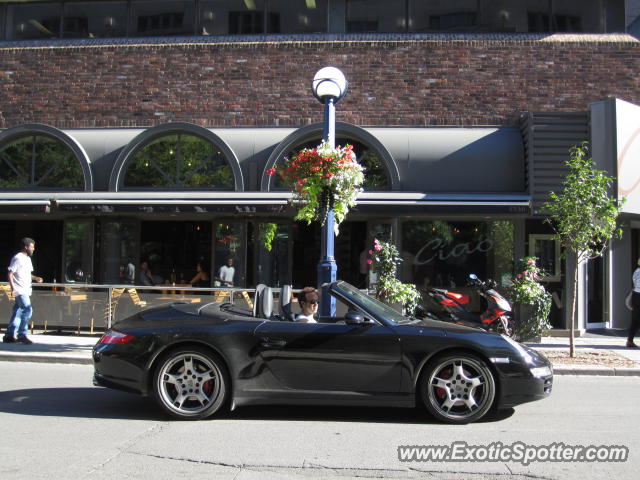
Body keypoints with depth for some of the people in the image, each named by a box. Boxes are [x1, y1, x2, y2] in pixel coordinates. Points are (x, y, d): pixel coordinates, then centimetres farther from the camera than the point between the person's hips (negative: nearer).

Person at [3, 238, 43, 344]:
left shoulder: (27, 258, 17)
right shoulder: (18, 258, -11)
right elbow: (10, 274, -14)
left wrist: (35, 278, 5)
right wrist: (13, 288, -23)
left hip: (25, 291, 9)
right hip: (20, 291, -9)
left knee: (18, 312, 10)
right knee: (27, 309, -15)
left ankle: (9, 336, 16)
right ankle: (22, 335, -8)